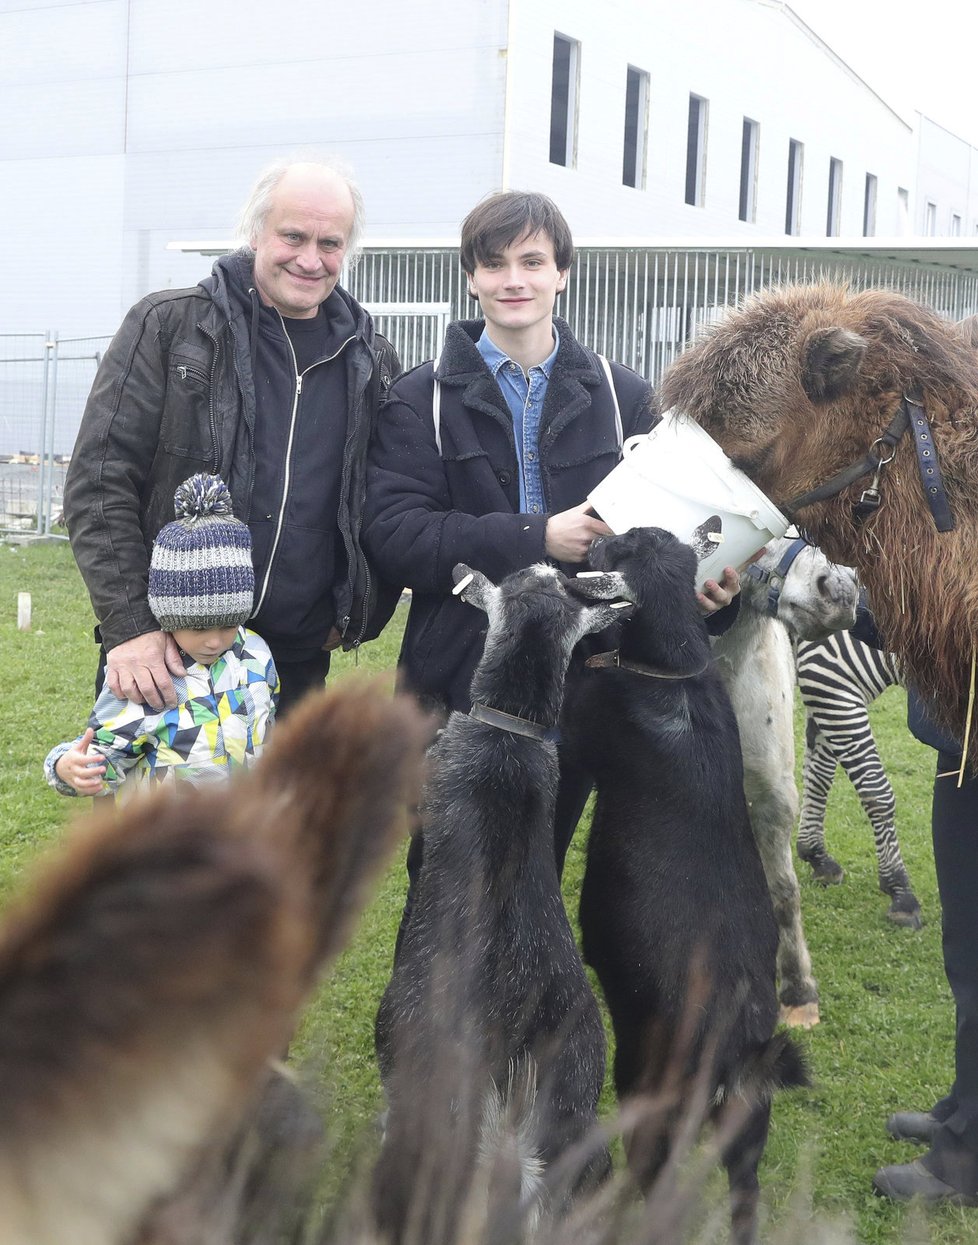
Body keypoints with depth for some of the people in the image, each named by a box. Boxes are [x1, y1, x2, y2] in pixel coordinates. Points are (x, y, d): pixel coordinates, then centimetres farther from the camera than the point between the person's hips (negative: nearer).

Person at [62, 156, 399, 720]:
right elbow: (99, 482, -7)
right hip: (160, 657, -2)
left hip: (299, 663, 3)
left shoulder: (372, 361, 8)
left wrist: (360, 616, 5)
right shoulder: (167, 325, -2)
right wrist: (130, 626, -14)